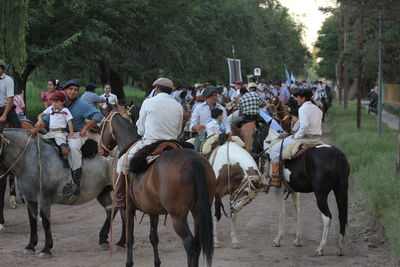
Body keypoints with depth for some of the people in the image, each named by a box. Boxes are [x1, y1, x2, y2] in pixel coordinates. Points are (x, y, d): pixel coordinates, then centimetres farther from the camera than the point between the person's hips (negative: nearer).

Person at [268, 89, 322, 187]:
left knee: (275, 150, 2)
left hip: (305, 138, -9)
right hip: (316, 138, 9)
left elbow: (304, 125, -30)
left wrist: (297, 136, -16)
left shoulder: (303, 109, -14)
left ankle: (276, 179, -1)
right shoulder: (318, 109, 13)